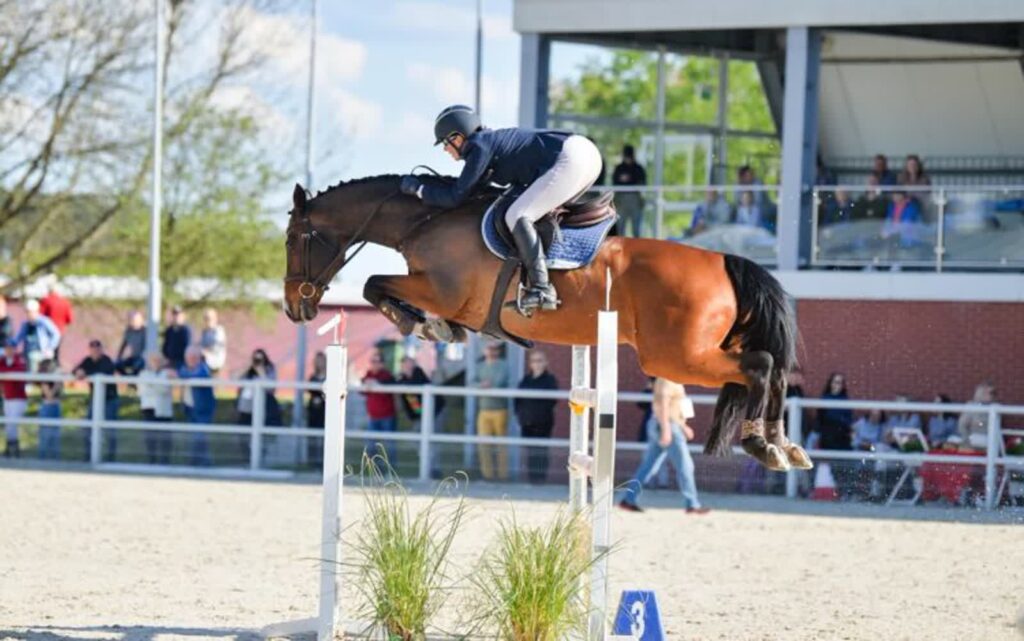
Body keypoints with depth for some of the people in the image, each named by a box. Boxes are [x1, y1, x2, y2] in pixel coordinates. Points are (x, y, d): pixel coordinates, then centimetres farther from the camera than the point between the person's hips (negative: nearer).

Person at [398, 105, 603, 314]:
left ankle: (542, 289, -18)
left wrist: (418, 188, 7)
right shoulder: (492, 140, 22)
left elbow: (455, 197, -5)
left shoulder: (480, 147, -5)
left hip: (570, 161, -10)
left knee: (517, 216, -11)